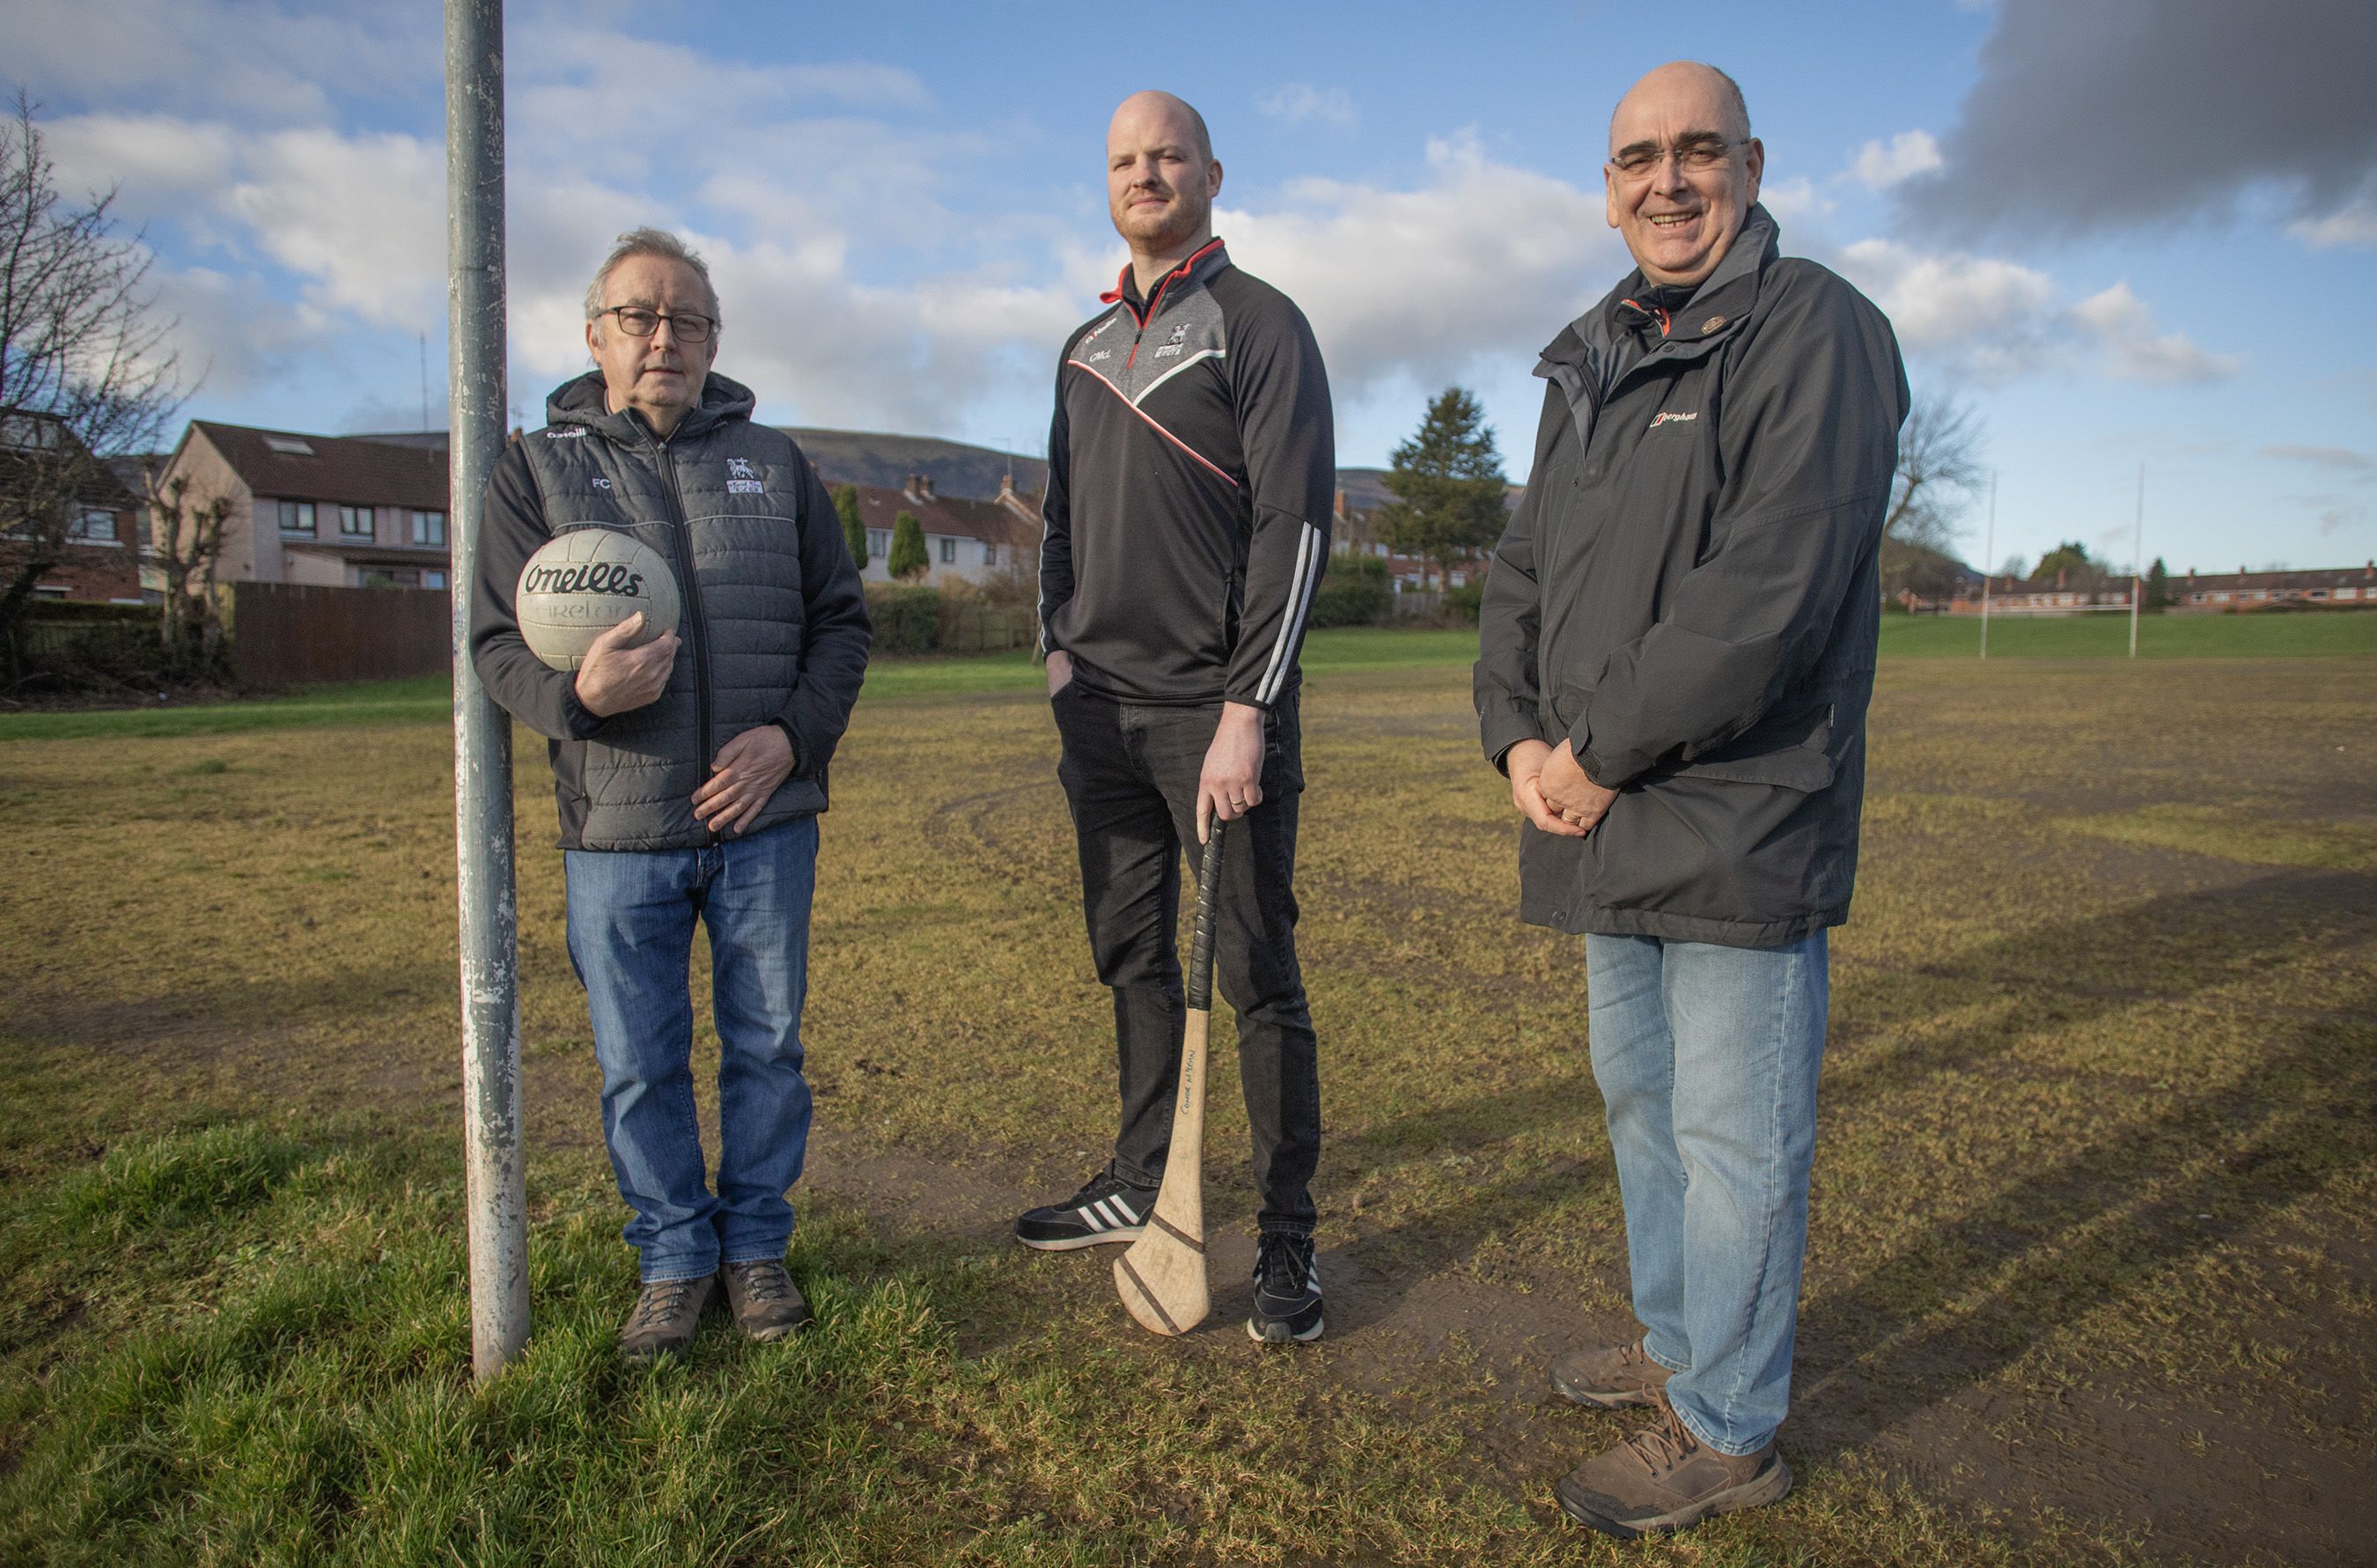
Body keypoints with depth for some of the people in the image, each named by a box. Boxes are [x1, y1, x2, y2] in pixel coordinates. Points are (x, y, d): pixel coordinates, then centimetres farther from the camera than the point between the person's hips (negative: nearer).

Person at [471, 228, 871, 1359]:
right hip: (616, 830, -1)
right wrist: (580, 692, -21)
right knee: (639, 1066, 7)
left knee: (767, 1044, 9)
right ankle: (674, 1258, 26)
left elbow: (840, 619, 9)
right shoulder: (536, 470, 7)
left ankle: (756, 1244, 28)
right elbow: (497, 643, 2)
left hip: (766, 819, 1)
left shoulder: (773, 463, 11)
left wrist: (793, 734, -8)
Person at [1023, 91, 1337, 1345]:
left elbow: (1295, 527, -12)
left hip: (1216, 708, -6)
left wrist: (1246, 710, -18)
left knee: (1258, 974, -1)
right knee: (1130, 957, 13)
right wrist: (1057, 644, 10)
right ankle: (1141, 1187, 28)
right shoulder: (1086, 347, 18)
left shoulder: (1260, 326, -3)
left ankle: (1286, 1235, 10)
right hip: (1102, 708, 7)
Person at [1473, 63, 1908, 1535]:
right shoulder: (1591, 365, 17)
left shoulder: (1816, 331, -8)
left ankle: (1728, 1430, 20)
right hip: (1609, 825, 8)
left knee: (1735, 1134, 2)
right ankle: (1679, 1344, 40)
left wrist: (1606, 752, -17)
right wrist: (1518, 734, -2)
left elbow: (1772, 586, -20)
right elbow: (1523, 572, 15)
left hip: (1741, 824, -8)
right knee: (1639, 1101, 20)